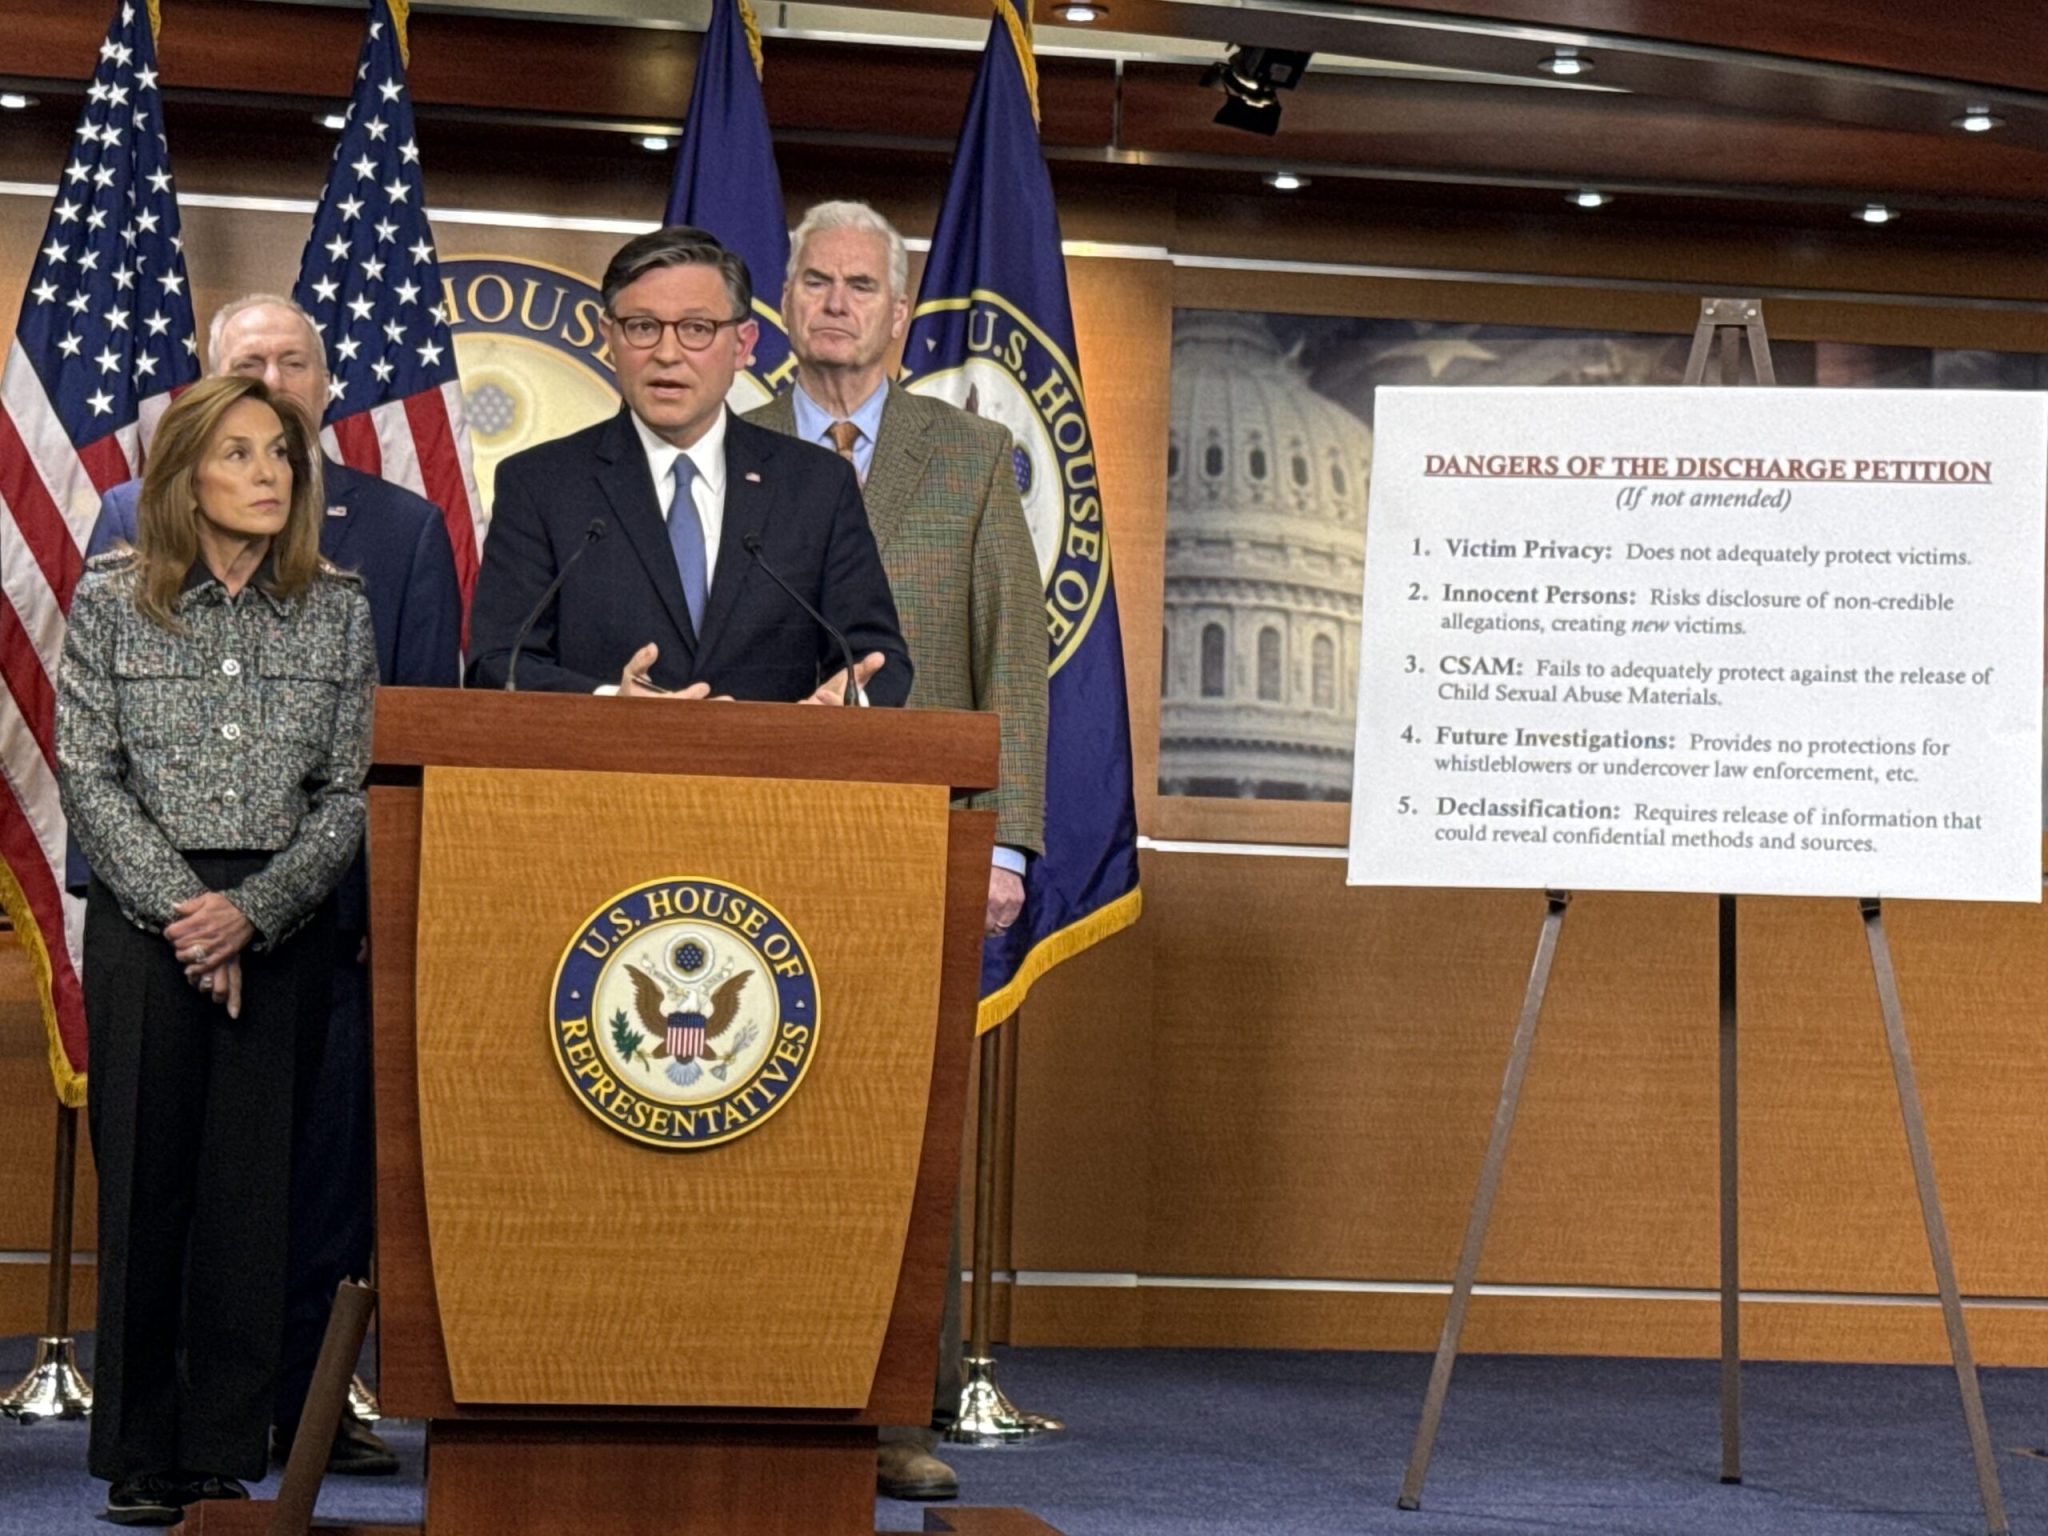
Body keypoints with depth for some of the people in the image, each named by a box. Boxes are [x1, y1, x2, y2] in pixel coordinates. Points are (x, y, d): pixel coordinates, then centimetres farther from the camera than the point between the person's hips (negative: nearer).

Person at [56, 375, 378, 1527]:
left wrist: (253, 911, -11)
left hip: (285, 928, 1)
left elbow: (350, 792, 2)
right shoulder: (112, 601, 2)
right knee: (145, 1178, -1)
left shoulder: (338, 612, 6)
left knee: (256, 1184, 1)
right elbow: (90, 775, -2)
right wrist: (182, 910, -11)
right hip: (144, 923, -1)